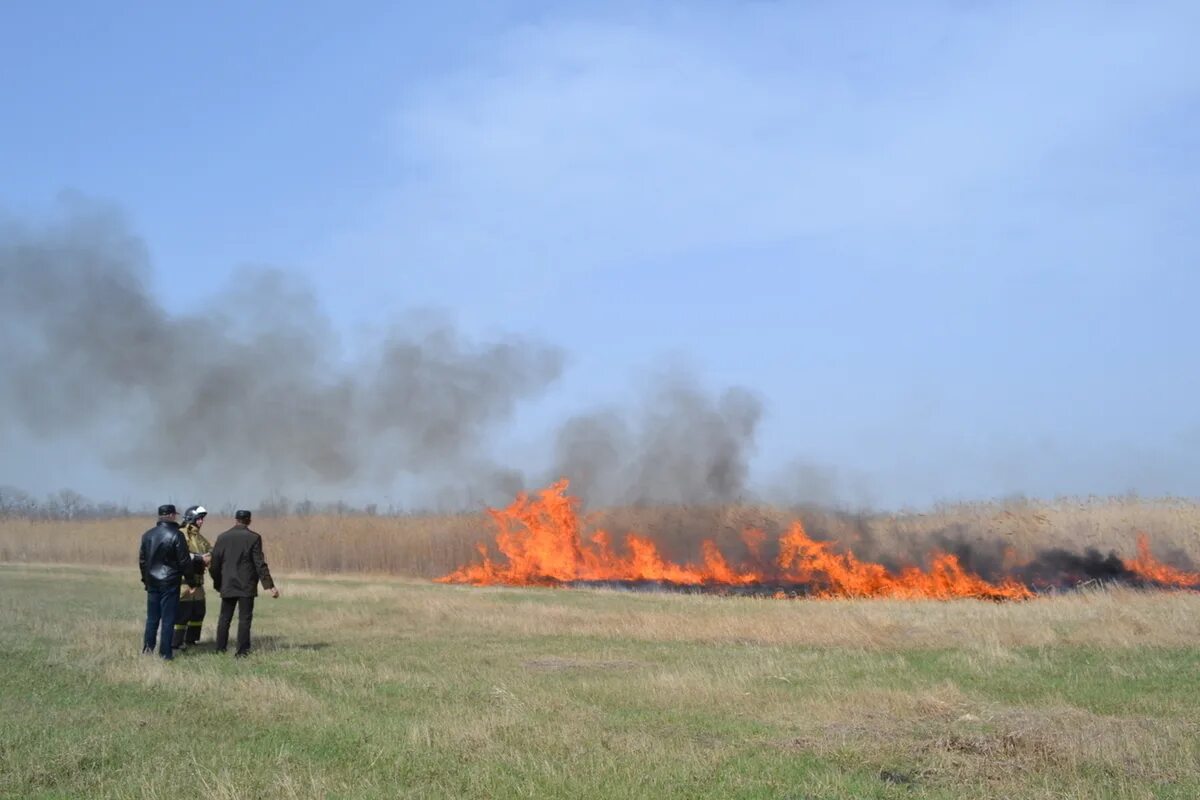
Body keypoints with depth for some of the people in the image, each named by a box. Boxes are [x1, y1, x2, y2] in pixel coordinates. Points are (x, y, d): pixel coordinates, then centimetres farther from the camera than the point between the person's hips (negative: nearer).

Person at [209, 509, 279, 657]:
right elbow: (260, 564, -10)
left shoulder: (222, 537, 3)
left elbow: (214, 564, 5)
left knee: (224, 618, 12)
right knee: (244, 619, 0)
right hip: (247, 586, -3)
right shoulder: (253, 538, -7)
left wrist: (217, 584, 17)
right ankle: (242, 651, -2)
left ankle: (220, 649, 14)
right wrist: (269, 585, -8)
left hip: (227, 586, 3)